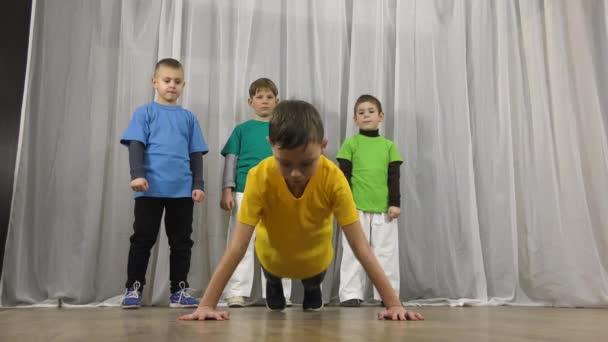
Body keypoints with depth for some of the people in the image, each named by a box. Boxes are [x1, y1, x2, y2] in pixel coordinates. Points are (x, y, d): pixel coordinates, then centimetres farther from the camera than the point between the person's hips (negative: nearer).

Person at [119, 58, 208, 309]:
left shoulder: (189, 117, 14)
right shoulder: (145, 112, 6)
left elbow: (196, 153, 12)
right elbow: (136, 145, -3)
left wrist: (198, 184, 4)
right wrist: (137, 174, -17)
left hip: (183, 190, 3)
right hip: (151, 189, -3)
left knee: (182, 241, 7)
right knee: (143, 239, 4)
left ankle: (179, 291, 15)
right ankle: (134, 289, 13)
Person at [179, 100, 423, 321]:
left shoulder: (333, 178, -36)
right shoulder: (260, 177, -37)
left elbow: (361, 248, -34)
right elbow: (236, 247, -36)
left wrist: (394, 304, -38)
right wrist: (206, 305, -41)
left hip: (315, 258, 0)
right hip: (273, 256, 0)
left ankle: (312, 290, 60)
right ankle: (273, 288, 59)